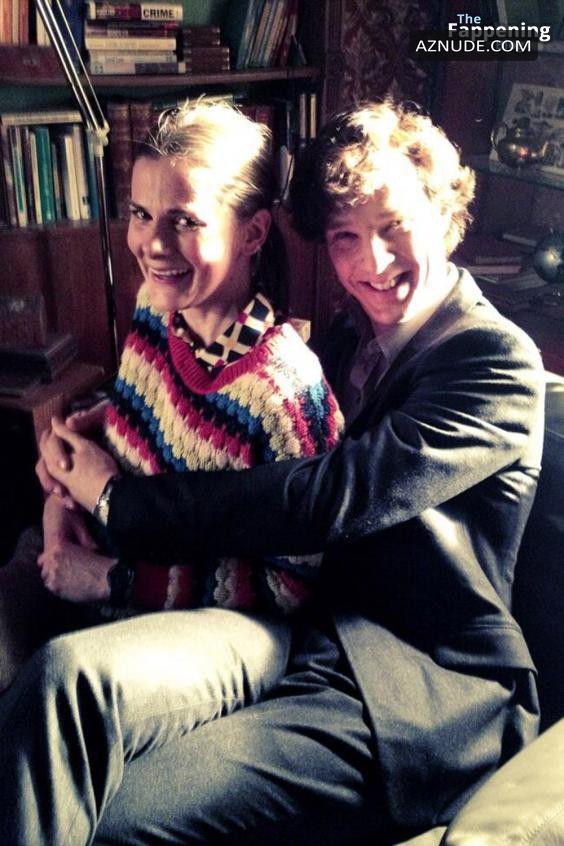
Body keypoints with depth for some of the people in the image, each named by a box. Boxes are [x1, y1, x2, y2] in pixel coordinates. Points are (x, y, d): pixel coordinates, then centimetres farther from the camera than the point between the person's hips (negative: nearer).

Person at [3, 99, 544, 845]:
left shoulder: (500, 363, -8)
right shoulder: (348, 342, 15)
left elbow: (330, 498, -21)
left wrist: (120, 498, -12)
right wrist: (78, 485, -7)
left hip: (429, 690, -5)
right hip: (312, 635, 6)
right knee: (69, 678, -24)